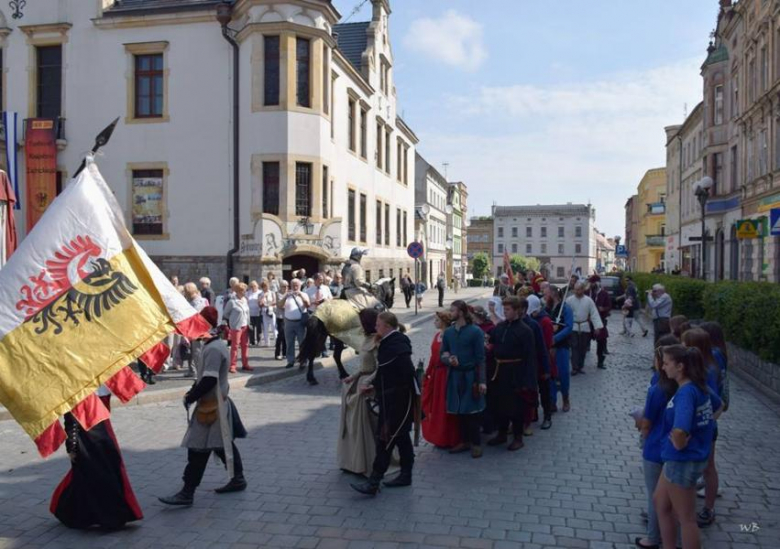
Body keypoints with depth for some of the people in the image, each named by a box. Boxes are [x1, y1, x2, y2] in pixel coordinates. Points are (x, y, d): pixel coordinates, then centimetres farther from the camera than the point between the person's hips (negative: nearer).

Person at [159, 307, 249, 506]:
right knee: (223, 444, 17)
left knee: (199, 449, -4)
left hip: (212, 405, -10)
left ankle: (187, 493, 2)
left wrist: (190, 397, -15)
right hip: (217, 403, 10)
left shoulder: (213, 349, -21)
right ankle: (237, 479, 26)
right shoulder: (215, 345, 11)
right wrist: (192, 392, 11)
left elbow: (209, 380, -26)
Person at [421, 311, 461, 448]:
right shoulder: (437, 335, 9)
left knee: (445, 407, 1)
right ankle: (439, 437, 28)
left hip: (445, 374, -9)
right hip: (435, 374, 9)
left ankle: (448, 439, 15)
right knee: (434, 406, 15)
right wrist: (428, 372, 14)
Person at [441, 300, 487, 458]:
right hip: (454, 375, 5)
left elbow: (480, 358, -10)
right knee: (459, 410, 11)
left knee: (471, 410, 2)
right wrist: (449, 360, -13)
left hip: (470, 375, -5)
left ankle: (476, 443, 15)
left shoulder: (475, 331, -9)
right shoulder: (448, 332, 5)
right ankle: (464, 441, 25)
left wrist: (482, 381, -13)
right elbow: (443, 354, 11)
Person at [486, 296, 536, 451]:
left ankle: (518, 438, 19)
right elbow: (492, 348, 10)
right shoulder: (499, 327, 4)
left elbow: (530, 357, -13)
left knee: (516, 405, 4)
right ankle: (502, 434, 30)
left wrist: (527, 380, -16)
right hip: (499, 371, 6)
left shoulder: (525, 330, -11)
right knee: (498, 403, 13)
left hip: (515, 373, -5)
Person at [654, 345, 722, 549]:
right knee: (660, 502, 23)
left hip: (682, 461, -9)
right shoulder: (700, 386, 1)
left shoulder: (686, 392, -27)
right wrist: (701, 427, 15)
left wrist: (679, 444, -20)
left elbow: (679, 431, -41)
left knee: (686, 518, 9)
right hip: (677, 458, 9)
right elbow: (719, 406, 22)